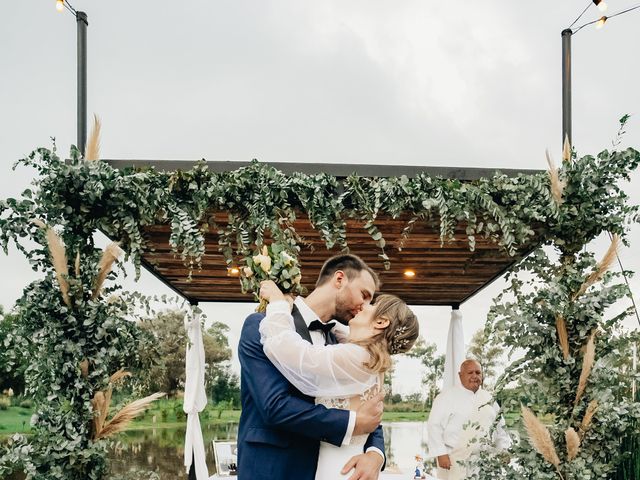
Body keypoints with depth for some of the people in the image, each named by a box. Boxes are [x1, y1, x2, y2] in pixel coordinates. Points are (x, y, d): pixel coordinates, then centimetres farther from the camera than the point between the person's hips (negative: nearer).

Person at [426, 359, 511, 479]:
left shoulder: (489, 398, 14)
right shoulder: (447, 396, -2)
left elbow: (500, 427, 20)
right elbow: (434, 426, -7)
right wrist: (441, 454, -13)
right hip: (455, 460, -5)